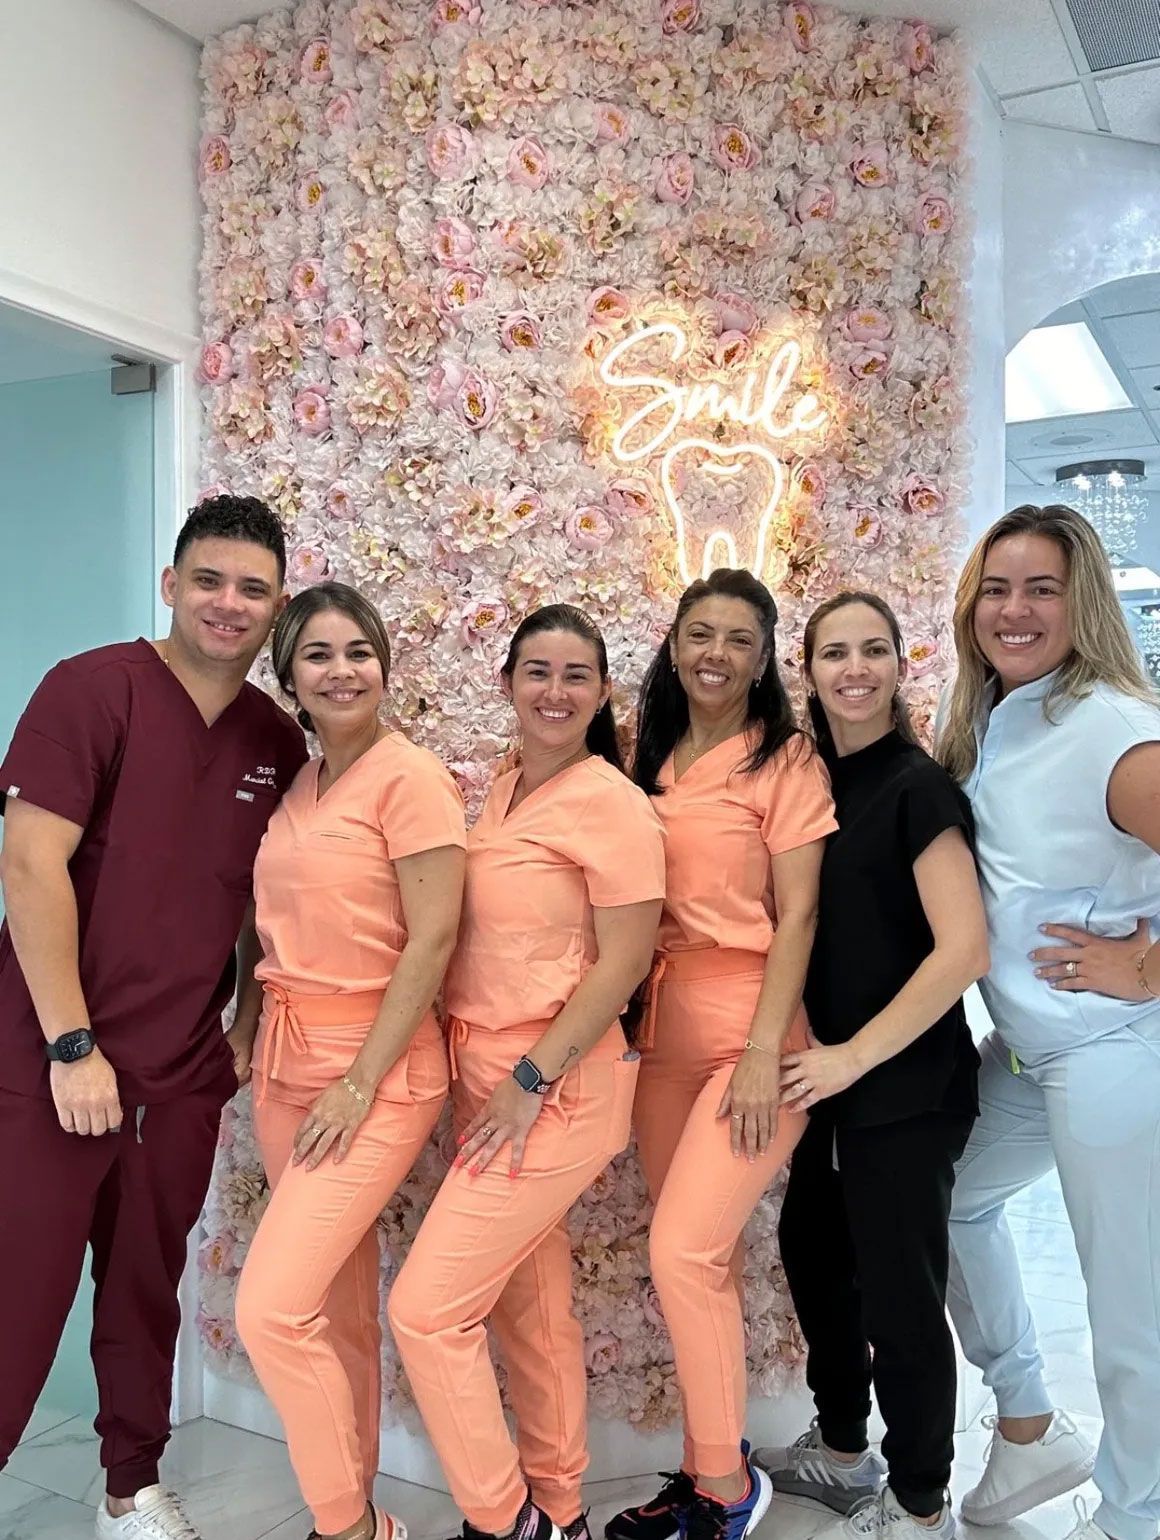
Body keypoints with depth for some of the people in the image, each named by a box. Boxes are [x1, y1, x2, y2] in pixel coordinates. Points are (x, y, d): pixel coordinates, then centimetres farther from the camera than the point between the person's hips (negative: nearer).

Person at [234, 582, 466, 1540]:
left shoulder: (410, 777, -12)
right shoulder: (297, 788, 10)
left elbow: (433, 941, -16)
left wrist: (361, 1082, -16)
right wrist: (250, 1028, 3)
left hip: (376, 1067, -7)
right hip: (285, 1064, 7)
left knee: (272, 1308, -10)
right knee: (339, 1303, 15)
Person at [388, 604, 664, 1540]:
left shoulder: (609, 800, -13)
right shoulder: (503, 794, 10)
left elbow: (624, 961, -16)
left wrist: (532, 1079, -17)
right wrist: (486, 1076, 8)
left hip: (556, 1087, -8)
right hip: (487, 1077, 8)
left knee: (426, 1306, -5)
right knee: (527, 1306, 16)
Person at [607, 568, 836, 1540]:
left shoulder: (786, 761, -4)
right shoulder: (652, 763, 11)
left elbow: (797, 916, -9)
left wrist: (764, 1054, -15)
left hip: (752, 1030, -5)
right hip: (663, 1030, 5)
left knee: (683, 1249, -11)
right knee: (704, 1254, 11)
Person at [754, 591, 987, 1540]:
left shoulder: (916, 786, -15)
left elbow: (963, 948, -21)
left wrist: (856, 1055, -18)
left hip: (908, 1087, -8)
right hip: (838, 1077, 8)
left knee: (897, 1289, 4)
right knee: (814, 1253, 20)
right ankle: (843, 1450, 42)